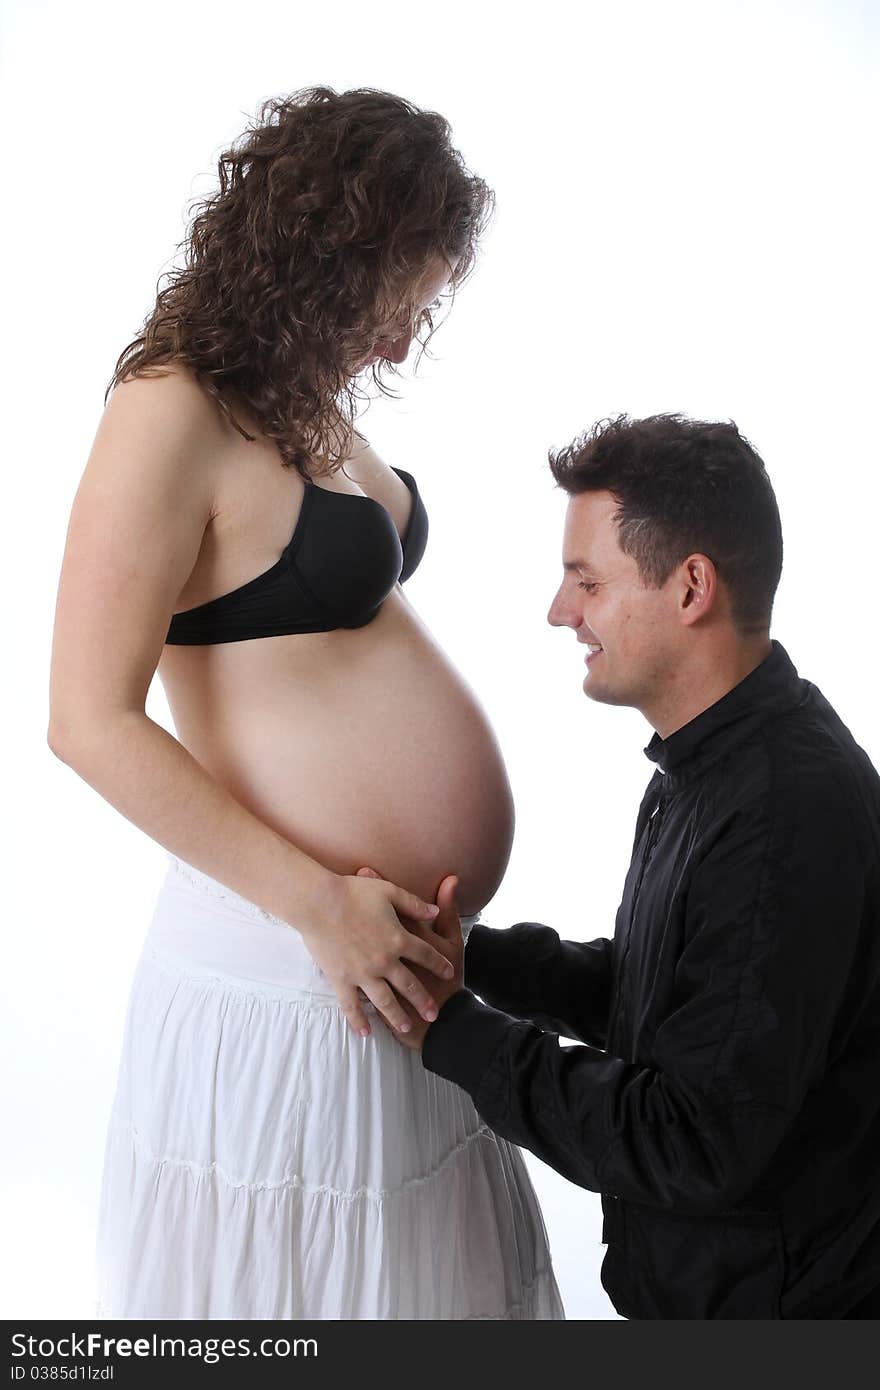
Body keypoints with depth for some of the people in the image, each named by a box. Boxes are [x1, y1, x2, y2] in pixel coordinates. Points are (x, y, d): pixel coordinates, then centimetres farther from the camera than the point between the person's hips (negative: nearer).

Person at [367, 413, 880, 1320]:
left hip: (767, 1297, -8)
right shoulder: (710, 765, 3)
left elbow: (697, 1149, -26)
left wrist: (452, 1031, -19)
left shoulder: (789, 816, -27)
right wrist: (465, 954, -4)